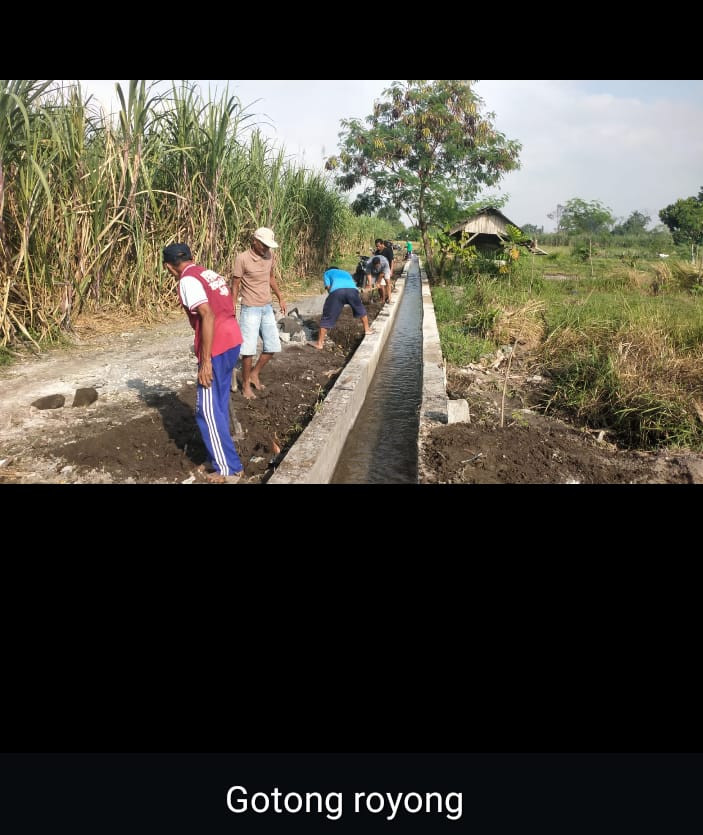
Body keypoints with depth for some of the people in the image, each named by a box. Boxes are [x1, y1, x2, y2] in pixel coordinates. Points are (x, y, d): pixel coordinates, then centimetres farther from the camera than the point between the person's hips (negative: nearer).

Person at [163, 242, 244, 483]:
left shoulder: (188, 280, -9)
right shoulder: (209, 273, 18)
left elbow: (208, 316, -21)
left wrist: (205, 361, -21)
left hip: (217, 347, -9)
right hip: (232, 340, 9)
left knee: (207, 411, 0)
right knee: (219, 405, 19)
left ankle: (229, 470, 5)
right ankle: (221, 456, 31)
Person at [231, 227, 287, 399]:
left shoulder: (269, 255, 2)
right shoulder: (242, 258, -15)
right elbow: (235, 285, -9)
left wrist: (280, 298, 19)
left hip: (267, 308, 6)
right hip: (250, 309, -6)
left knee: (273, 345, 9)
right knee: (248, 349, -4)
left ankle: (255, 374, 28)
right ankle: (245, 384, 11)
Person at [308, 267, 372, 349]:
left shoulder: (327, 273, 35)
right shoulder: (346, 273, 46)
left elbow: (328, 287, 19)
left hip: (337, 290, -2)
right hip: (352, 289, 2)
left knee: (327, 317, 5)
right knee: (360, 309, 31)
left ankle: (319, 343, 6)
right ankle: (367, 329, 40)